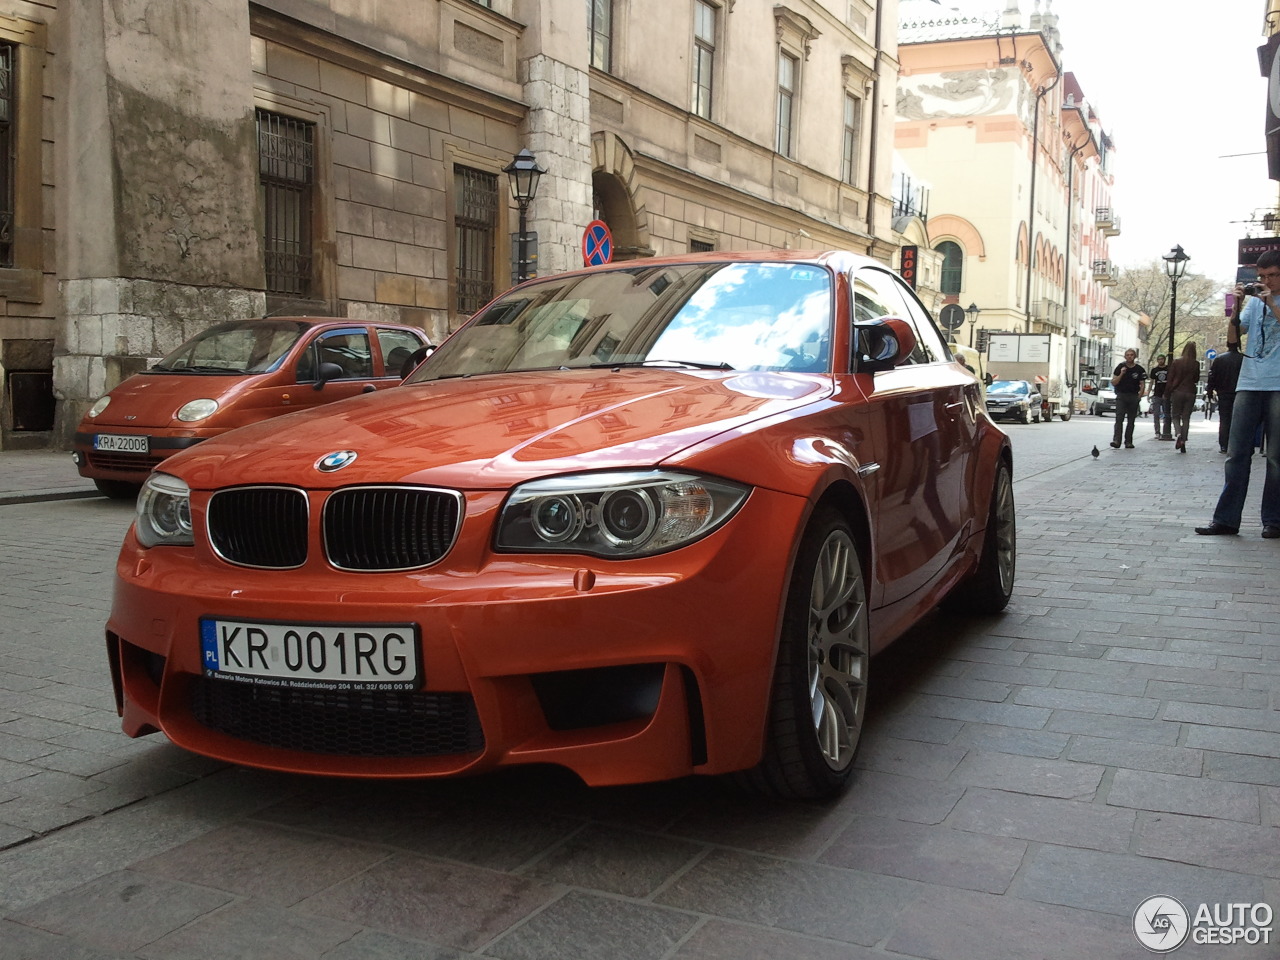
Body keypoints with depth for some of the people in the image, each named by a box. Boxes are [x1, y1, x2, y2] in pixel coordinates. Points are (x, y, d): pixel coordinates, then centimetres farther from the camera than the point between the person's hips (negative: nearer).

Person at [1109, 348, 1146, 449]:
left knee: (1131, 420, 5)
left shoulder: (1139, 369, 4)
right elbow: (1113, 383, 2)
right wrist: (1121, 374, -12)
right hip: (1121, 396, -1)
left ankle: (1128, 441, 11)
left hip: (1133, 396, 1)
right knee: (1119, 418, -14)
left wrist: (1140, 395, -8)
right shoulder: (1120, 367, 5)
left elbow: (1142, 385, 5)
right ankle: (1116, 440, -24)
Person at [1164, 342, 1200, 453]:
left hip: (1177, 392, -1)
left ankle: (1178, 434, -20)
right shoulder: (1196, 364, -2)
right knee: (1186, 418, 7)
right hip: (1190, 393, 1)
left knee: (1175, 416, 9)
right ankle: (1183, 444, 2)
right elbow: (1196, 379, 9)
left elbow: (1170, 380, -3)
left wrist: (1167, 394, 3)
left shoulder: (1176, 362, -4)